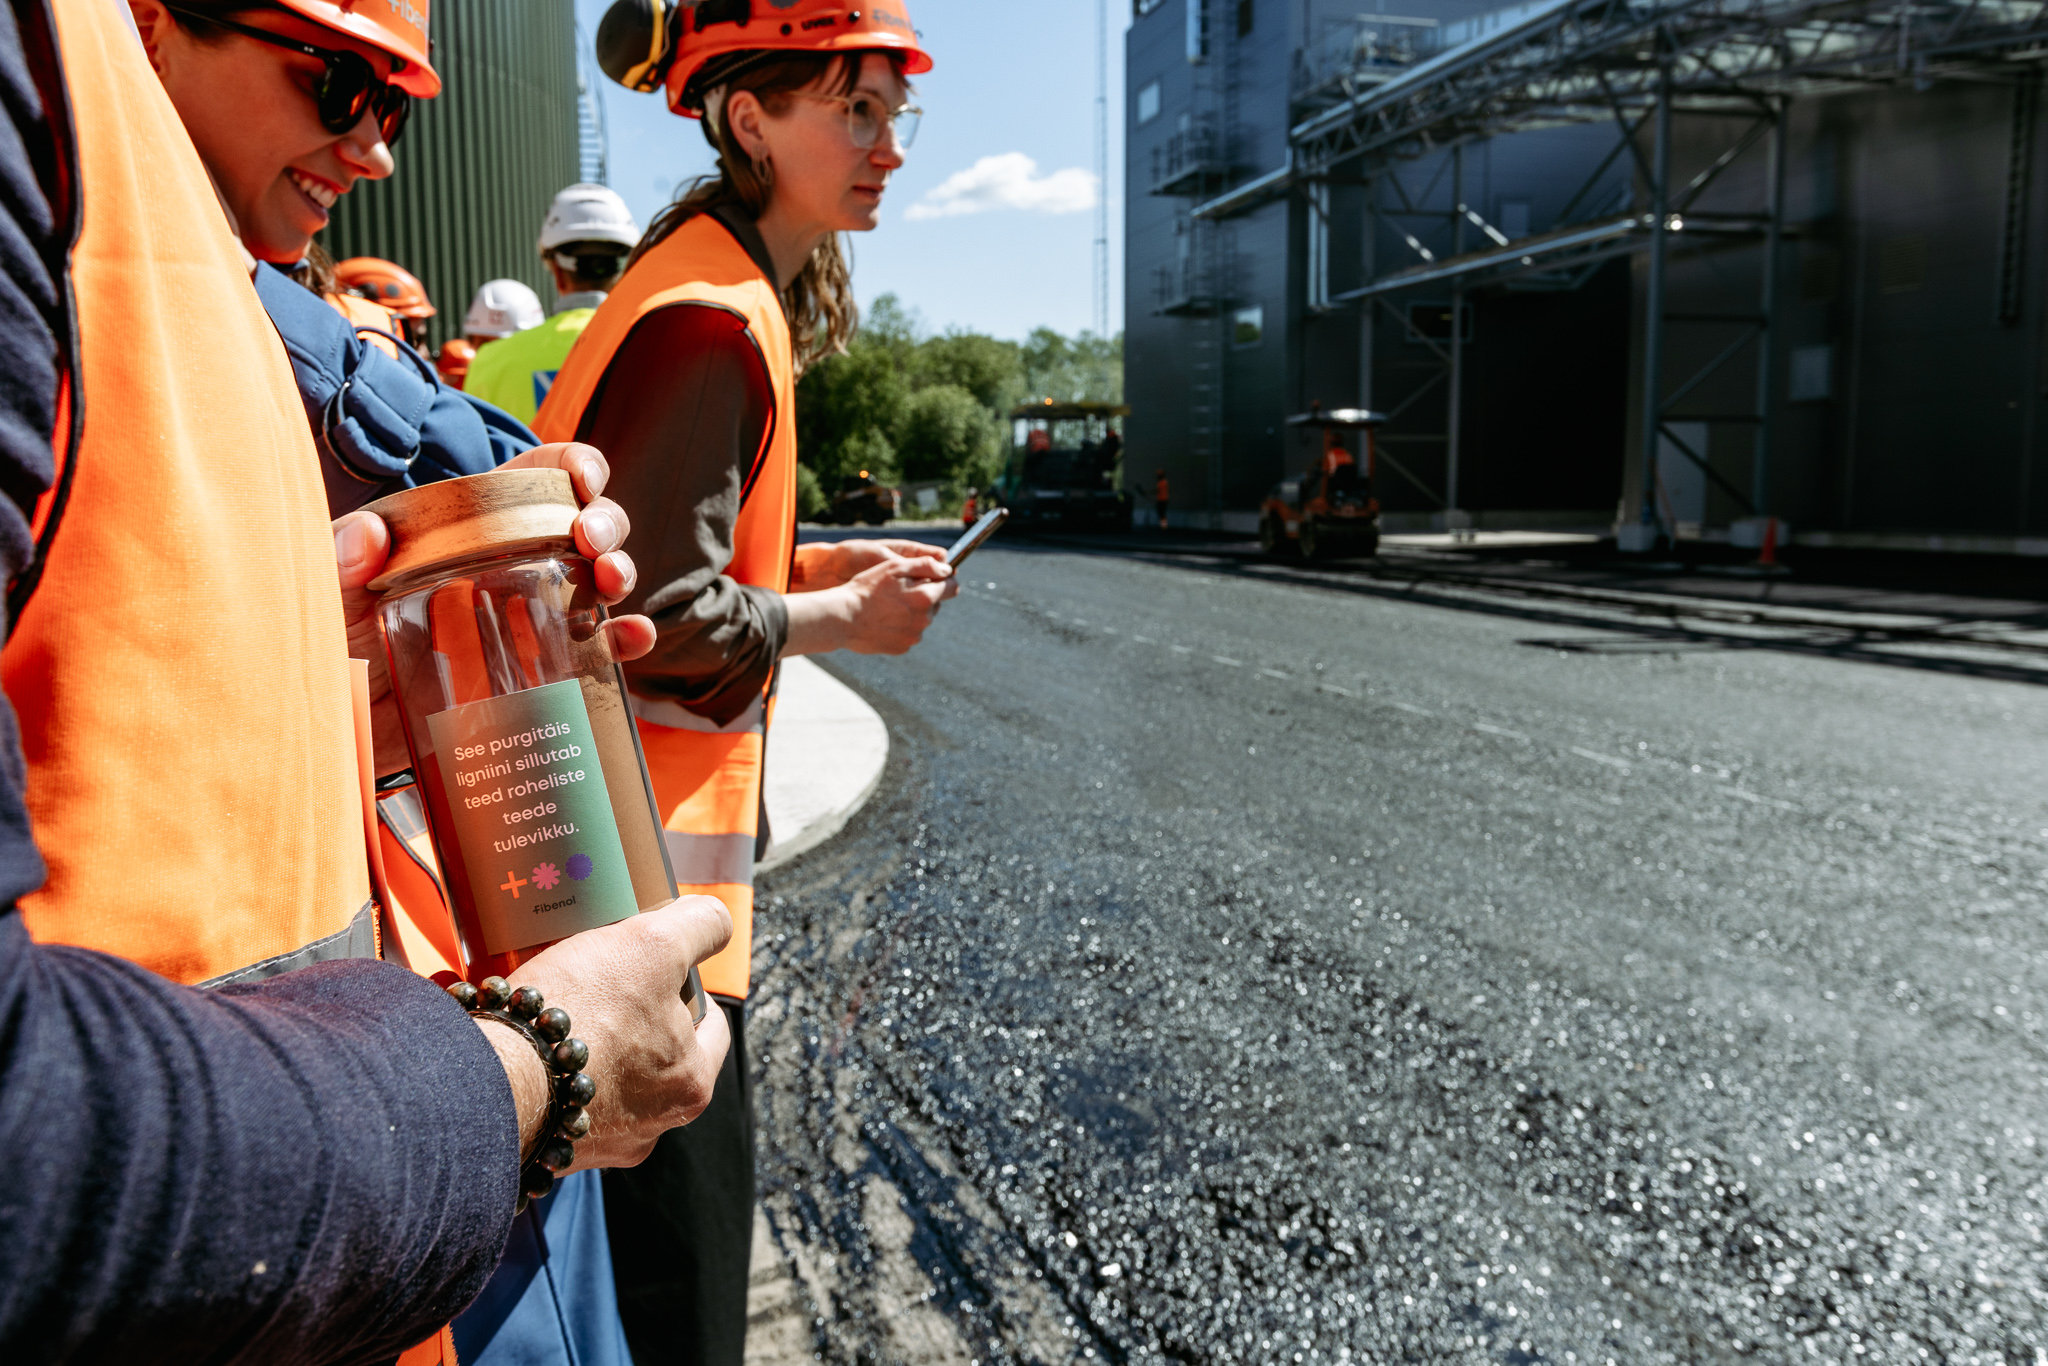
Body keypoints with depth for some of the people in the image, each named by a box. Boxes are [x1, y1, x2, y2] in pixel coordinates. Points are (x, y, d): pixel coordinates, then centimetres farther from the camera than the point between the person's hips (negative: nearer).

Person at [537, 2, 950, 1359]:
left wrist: (823, 564, 8)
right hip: (650, 840, -10)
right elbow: (651, 619, -22)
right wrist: (848, 619, -10)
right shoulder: (713, 321, -18)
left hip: (650, 822, 10)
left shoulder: (721, 285, 14)